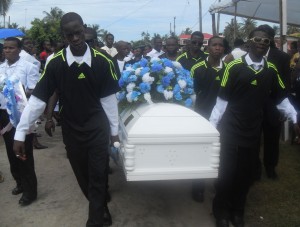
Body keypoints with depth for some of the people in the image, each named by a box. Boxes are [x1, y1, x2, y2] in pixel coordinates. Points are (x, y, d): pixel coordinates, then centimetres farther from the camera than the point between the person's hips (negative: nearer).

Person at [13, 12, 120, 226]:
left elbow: (108, 98, -4)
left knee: (97, 177, 1)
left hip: (97, 128, -1)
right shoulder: (55, 63, -12)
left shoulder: (102, 61, -12)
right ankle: (102, 209, 38)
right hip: (71, 130, 2)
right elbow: (38, 98, -11)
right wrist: (20, 133, -13)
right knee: (83, 177, 15)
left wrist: (114, 130, 1)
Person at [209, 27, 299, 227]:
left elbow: (281, 98, 11)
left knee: (246, 174, 13)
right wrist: (212, 124, -7)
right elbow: (222, 99, -7)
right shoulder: (234, 66, -9)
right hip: (230, 130, -3)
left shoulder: (271, 70, 2)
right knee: (226, 173, 5)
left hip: (253, 131, 3)